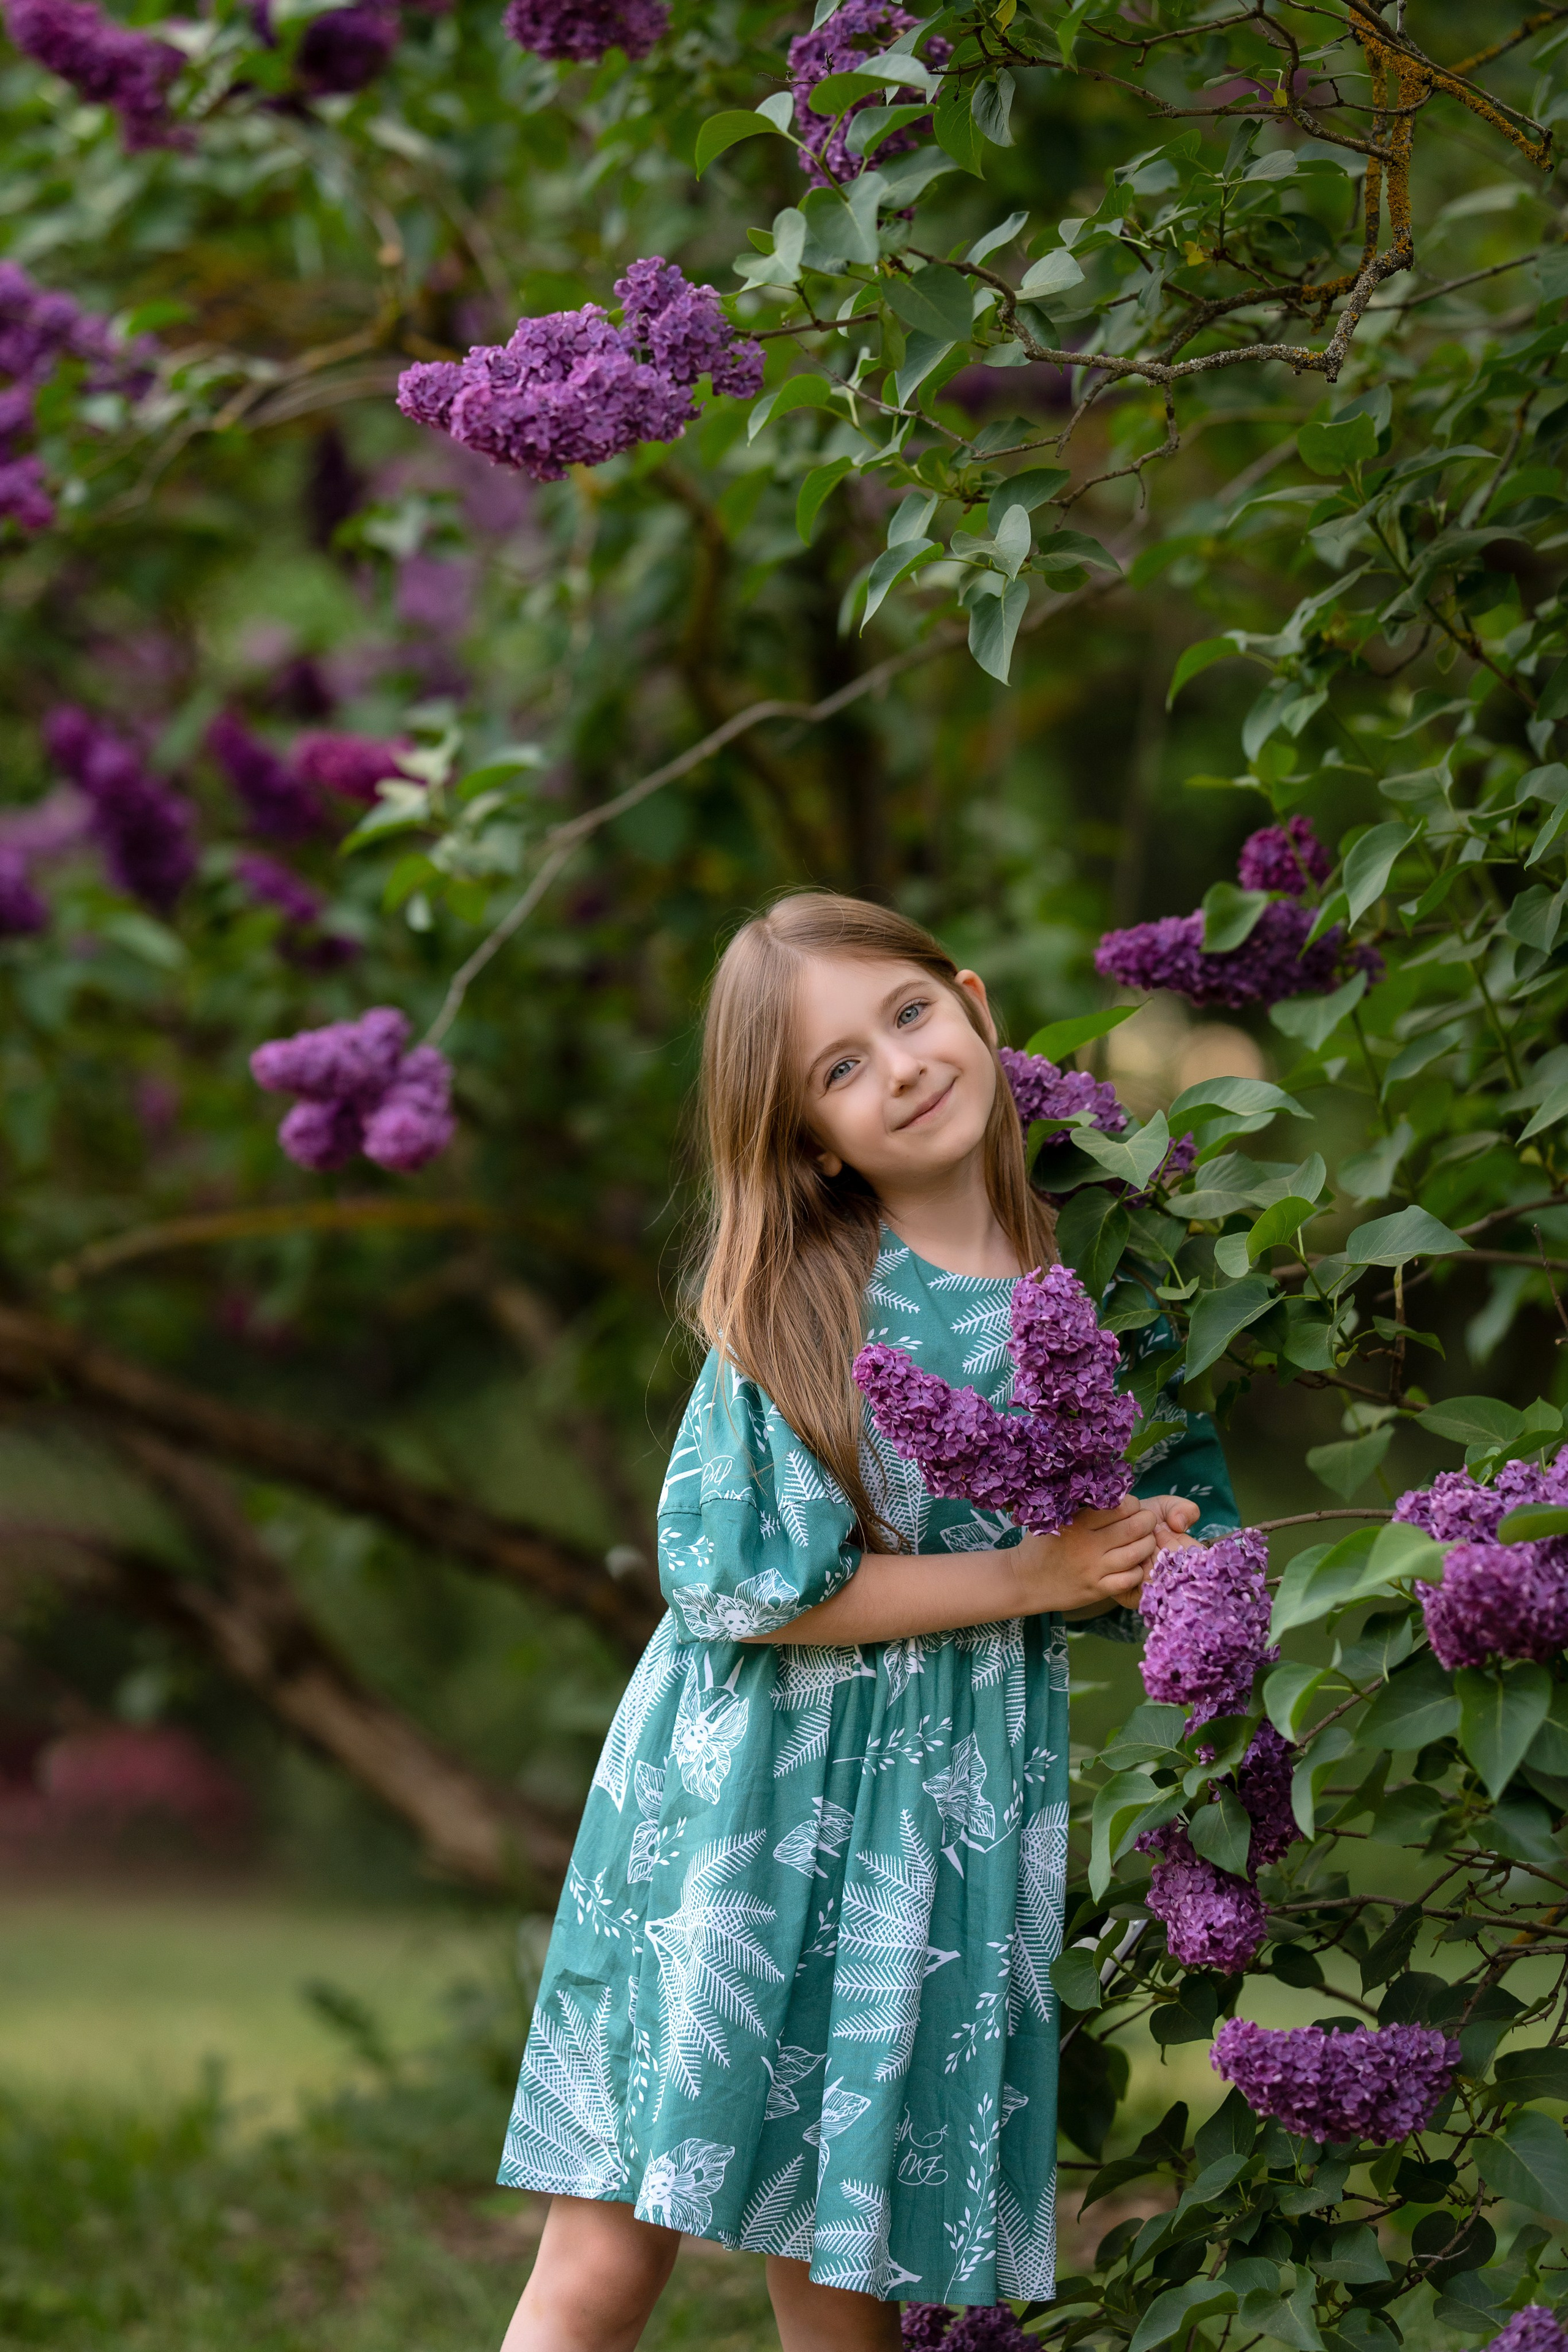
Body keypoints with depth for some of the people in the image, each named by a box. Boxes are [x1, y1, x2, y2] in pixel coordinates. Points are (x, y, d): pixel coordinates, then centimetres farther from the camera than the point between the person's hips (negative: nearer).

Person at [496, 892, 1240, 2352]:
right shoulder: (797, 1301, -6)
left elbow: (1197, 1545, 11)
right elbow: (742, 1585, -13)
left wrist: (1143, 1561, -13)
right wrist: (1029, 1578, -12)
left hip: (948, 1819, 3)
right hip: (743, 1798, -2)